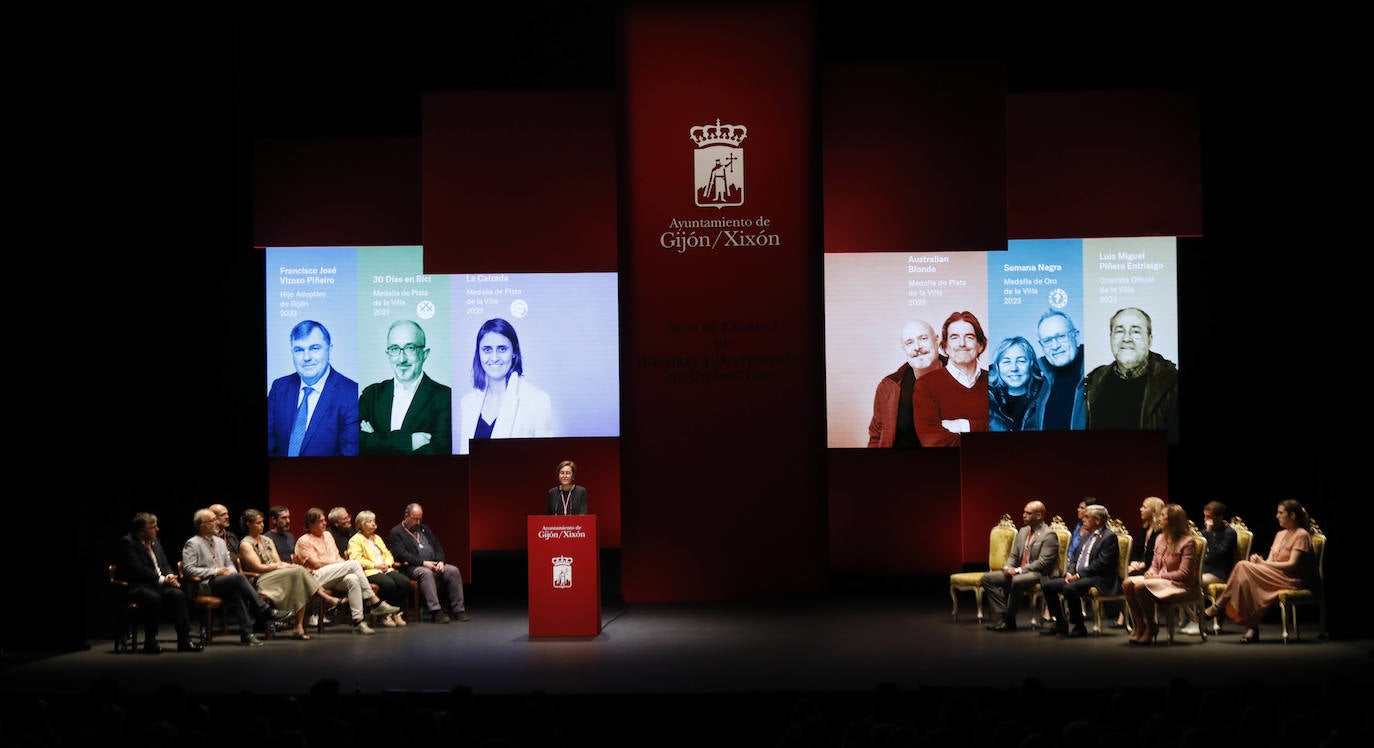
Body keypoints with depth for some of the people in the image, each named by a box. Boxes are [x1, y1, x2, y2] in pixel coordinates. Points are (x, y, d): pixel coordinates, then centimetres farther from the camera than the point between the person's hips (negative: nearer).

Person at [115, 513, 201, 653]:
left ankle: (184, 640, -21)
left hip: (160, 584, 7)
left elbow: (165, 565, 19)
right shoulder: (127, 542, -7)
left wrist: (170, 576, -5)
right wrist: (161, 579, -19)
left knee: (178, 594, -22)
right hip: (137, 586, -7)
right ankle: (150, 643, -23)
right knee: (154, 598, -37)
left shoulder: (155, 541, 17)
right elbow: (137, 569, -16)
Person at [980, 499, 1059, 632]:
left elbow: (1043, 563, -17)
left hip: (1039, 575, -9)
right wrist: (1007, 567, -4)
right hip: (1017, 572, 9)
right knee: (987, 578, -6)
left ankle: (1009, 621, -21)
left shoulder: (1049, 535, -9)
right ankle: (1002, 617, -14)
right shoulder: (1023, 531, 16)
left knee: (1016, 581, -38)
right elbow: (1014, 555, 19)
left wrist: (1018, 570, -20)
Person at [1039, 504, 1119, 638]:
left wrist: (1078, 575, -18)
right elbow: (1075, 558, 21)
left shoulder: (1109, 537, -7)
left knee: (1069, 588, -34)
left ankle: (1079, 627, -19)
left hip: (1099, 580, -9)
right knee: (1047, 585, -3)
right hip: (1077, 577, 9)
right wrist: (1069, 573, 0)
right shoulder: (1087, 536, 20)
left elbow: (1101, 564, -17)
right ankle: (1060, 624, 6)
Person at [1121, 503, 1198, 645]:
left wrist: (1159, 576, -18)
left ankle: (1151, 627, -14)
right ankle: (1139, 626, -12)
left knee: (1140, 586, -31)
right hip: (1159, 580, 7)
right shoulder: (1161, 538, 14)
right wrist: (1150, 572, -4)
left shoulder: (1187, 541, -9)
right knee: (1127, 583, -19)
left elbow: (1184, 573, -14)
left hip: (1178, 584, -7)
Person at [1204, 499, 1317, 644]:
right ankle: (1252, 628, -28)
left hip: (1293, 580, -8)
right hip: (1274, 576, 8)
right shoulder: (1281, 534, 23)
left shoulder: (1301, 535, -4)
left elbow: (1293, 564, -14)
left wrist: (1263, 563, -13)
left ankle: (1219, 607, -17)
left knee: (1244, 567, -24)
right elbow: (1270, 560, 16)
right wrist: (1259, 561, -8)